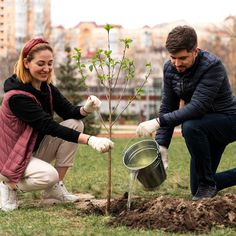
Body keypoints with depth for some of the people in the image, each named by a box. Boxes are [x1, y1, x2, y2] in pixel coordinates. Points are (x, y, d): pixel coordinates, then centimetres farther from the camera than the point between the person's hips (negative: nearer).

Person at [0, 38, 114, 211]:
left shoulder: (46, 87, 1)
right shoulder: (17, 96, -25)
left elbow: (69, 111, -5)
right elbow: (49, 126, -32)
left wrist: (86, 109, -31)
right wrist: (90, 140, -41)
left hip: (36, 148, 8)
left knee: (75, 124, -10)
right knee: (48, 176, -36)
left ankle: (56, 188, -5)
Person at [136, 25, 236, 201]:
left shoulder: (213, 66, -28)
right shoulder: (170, 68, -7)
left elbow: (197, 107, -36)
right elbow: (168, 107, -4)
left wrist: (158, 122, -41)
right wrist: (161, 145, -14)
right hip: (204, 127, 7)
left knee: (190, 127, -37)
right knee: (197, 190, 8)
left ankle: (207, 183, -18)